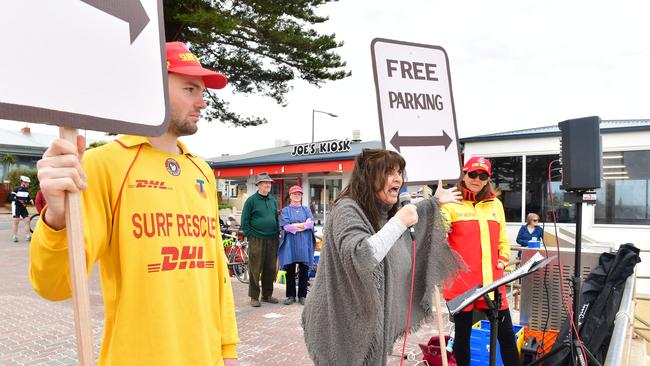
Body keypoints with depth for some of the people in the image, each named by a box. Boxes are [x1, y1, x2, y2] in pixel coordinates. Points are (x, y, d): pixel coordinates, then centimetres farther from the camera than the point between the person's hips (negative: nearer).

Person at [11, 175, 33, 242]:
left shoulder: (26, 190, 8)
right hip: (16, 207, -6)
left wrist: (30, 201, -5)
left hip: (23, 207, 6)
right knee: (16, 221, -2)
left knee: (27, 220, -2)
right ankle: (14, 236, 7)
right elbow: (11, 198, -15)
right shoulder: (16, 189, -11)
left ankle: (27, 236, 4)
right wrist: (19, 201, -26)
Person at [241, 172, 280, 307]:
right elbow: (244, 220, -3)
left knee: (270, 269, 10)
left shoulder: (273, 200, 13)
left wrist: (278, 233, 12)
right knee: (255, 269, 0)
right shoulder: (251, 200, -3)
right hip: (257, 240, -5)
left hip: (272, 240, 5)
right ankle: (254, 297, 10)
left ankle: (267, 294, 22)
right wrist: (250, 235, -8)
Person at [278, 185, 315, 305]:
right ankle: (291, 296, 13)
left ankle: (302, 296, 13)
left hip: (304, 244, 2)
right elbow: (285, 226, -8)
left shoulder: (306, 209, 15)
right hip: (290, 244, -2)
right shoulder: (285, 210, 8)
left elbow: (311, 223, -2)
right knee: (290, 271, 3)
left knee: (304, 270, 4)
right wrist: (304, 224, -8)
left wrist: (294, 225, -11)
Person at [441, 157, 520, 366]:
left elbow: (502, 240, 20)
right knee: (463, 333, 10)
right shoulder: (452, 204, -3)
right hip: (461, 282, -4)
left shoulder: (495, 203, 12)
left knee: (506, 333, 9)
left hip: (492, 281, 4)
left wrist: (503, 260, 6)